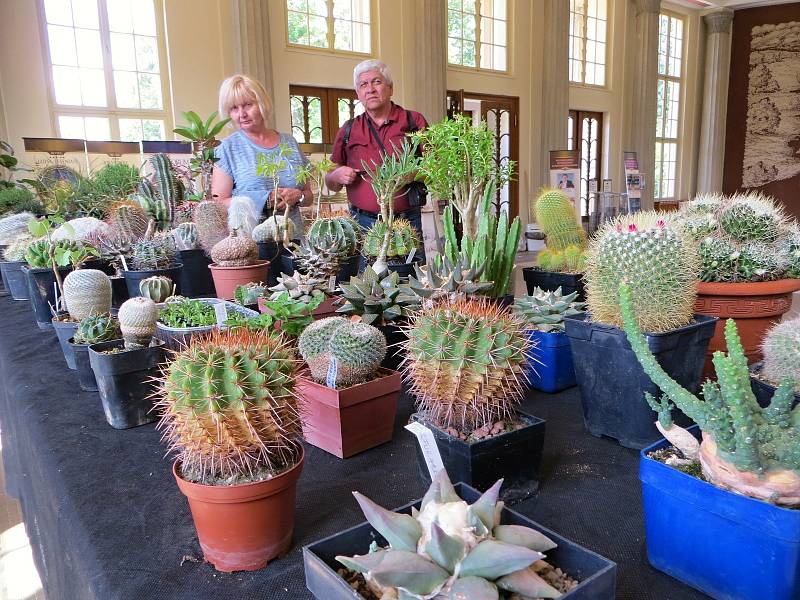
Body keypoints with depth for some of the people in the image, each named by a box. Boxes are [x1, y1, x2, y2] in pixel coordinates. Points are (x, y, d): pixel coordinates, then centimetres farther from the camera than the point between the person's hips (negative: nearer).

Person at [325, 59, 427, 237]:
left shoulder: (414, 122, 6)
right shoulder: (348, 131, 11)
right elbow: (331, 185, 18)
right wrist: (337, 176, -5)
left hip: (407, 221, -1)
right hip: (361, 222, 1)